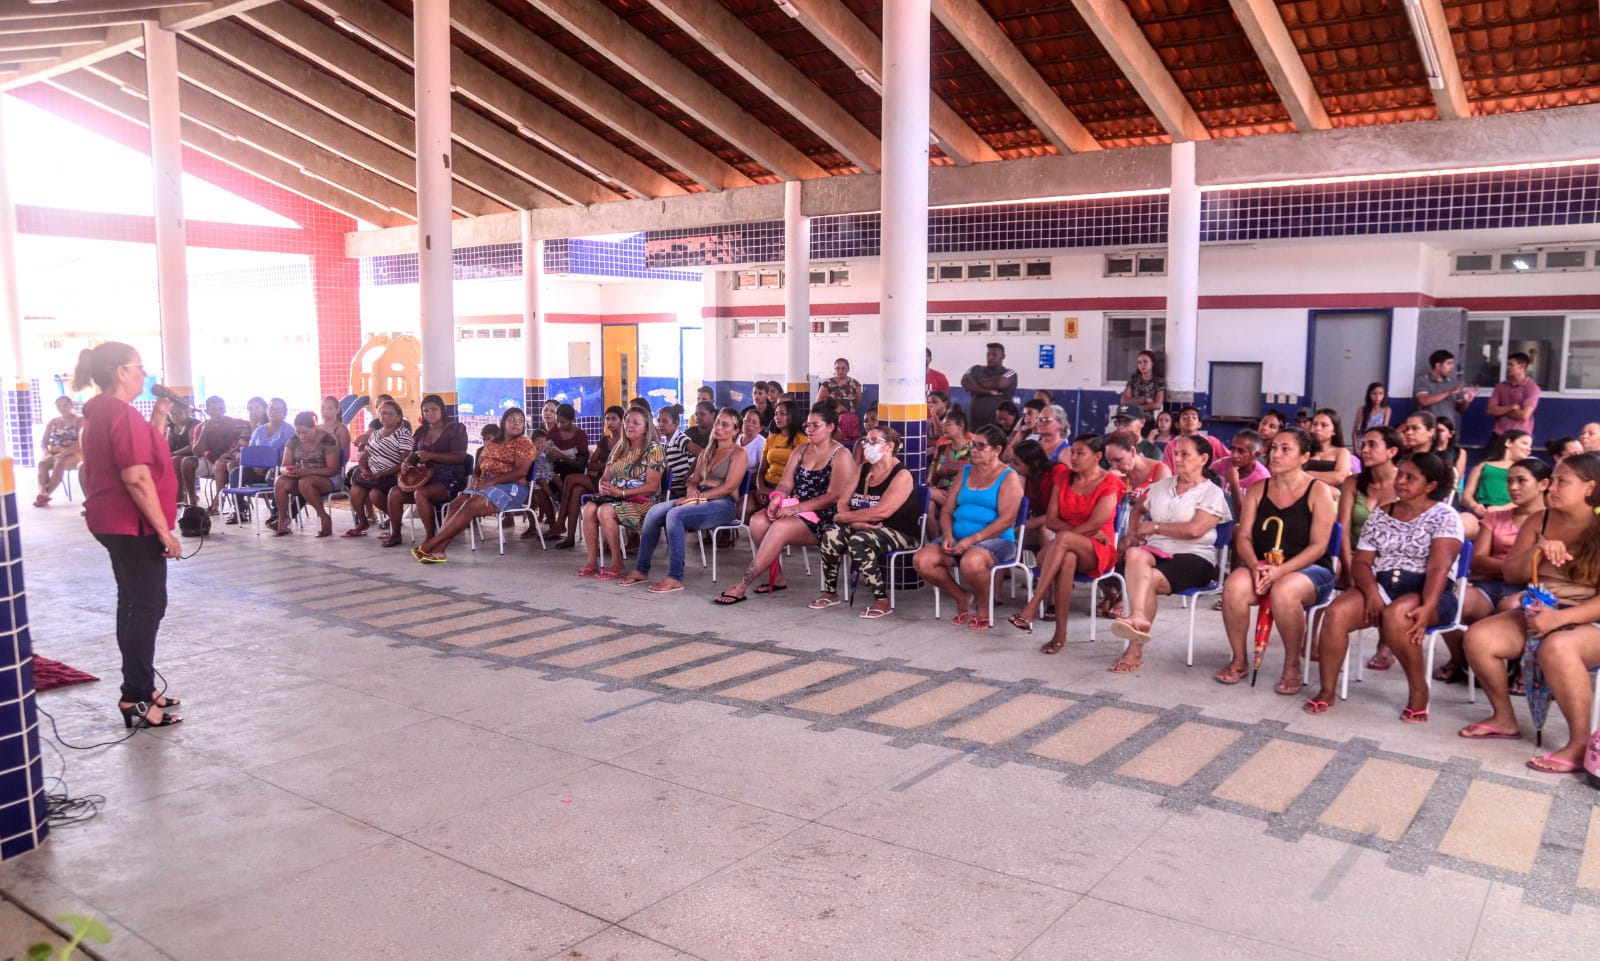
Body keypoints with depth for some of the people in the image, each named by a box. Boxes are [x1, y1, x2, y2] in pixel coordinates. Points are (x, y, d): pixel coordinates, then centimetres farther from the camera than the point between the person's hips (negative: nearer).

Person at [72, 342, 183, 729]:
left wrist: (159, 416, 8)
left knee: (134, 603, 16)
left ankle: (139, 689, 24)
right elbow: (136, 478, -24)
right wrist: (164, 529, -22)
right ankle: (135, 700, -3)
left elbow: (146, 451, 18)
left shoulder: (99, 412, 12)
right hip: (133, 524, -10)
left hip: (115, 522, 10)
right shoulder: (123, 414, -19)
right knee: (148, 606, -6)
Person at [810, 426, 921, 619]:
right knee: (831, 535, -21)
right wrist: (855, 521, -18)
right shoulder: (862, 470, 12)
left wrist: (844, 517, -14)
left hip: (898, 534, -6)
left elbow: (882, 512, -23)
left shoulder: (902, 475, -11)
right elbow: (843, 502, 5)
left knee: (858, 542, -34)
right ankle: (830, 593, -4)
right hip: (865, 529, 6)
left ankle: (882, 602, -25)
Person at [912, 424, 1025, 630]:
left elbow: (1007, 519, -13)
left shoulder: (1008, 477, -1)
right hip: (958, 539, 6)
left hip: (996, 540, -6)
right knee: (921, 560, -18)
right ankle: (962, 597, 4)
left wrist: (972, 539, -21)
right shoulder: (966, 472, 17)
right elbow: (947, 510, 15)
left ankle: (983, 608, -8)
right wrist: (948, 535, -7)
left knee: (971, 561, -39)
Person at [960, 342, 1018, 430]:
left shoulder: (1010, 373, 5)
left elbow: (1000, 383, -16)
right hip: (974, 421, 3)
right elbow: (965, 382, -6)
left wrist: (979, 381, 1)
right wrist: (988, 391, -12)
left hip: (998, 422, -3)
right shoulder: (977, 370, 13)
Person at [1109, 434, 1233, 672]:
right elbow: (1138, 508, 37)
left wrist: (1155, 527, -6)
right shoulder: (1162, 486, 20)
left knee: (1150, 579, -33)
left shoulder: (1212, 494, 2)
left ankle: (1135, 650, -33)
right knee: (1134, 554, -33)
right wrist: (1133, 532, 16)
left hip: (1193, 557, -4)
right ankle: (1138, 617, -53)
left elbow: (1194, 530, -13)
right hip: (1155, 551, 4)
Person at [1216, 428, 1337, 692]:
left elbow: (1318, 546, -10)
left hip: (1309, 569, -3)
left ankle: (1292, 667, -14)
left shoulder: (1319, 491, -2)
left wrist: (1280, 570, -23)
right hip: (1261, 566, 4)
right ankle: (1239, 660, -9)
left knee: (1284, 591, -38)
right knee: (1234, 586, -30)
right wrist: (1255, 566, -17)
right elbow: (1243, 537, 4)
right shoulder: (1258, 490, 10)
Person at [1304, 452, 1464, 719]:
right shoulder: (1379, 516, 14)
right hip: (1381, 587, 4)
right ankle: (1327, 691, -15)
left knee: (1395, 615, -37)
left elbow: (1439, 567, -14)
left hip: (1426, 592, -4)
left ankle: (1419, 690, -16)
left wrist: (1427, 608, -29)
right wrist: (1371, 592, -14)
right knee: (1336, 613, -25)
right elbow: (1361, 562, 8)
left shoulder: (1444, 517, 0)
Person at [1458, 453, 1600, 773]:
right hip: (1539, 614, 6)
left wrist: (1561, 617, -27)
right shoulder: (1540, 520, 7)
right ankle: (1504, 719, 2)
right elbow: (1512, 575, 6)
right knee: (1478, 637, -17)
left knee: (1556, 647, -39)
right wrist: (1538, 550, -13)